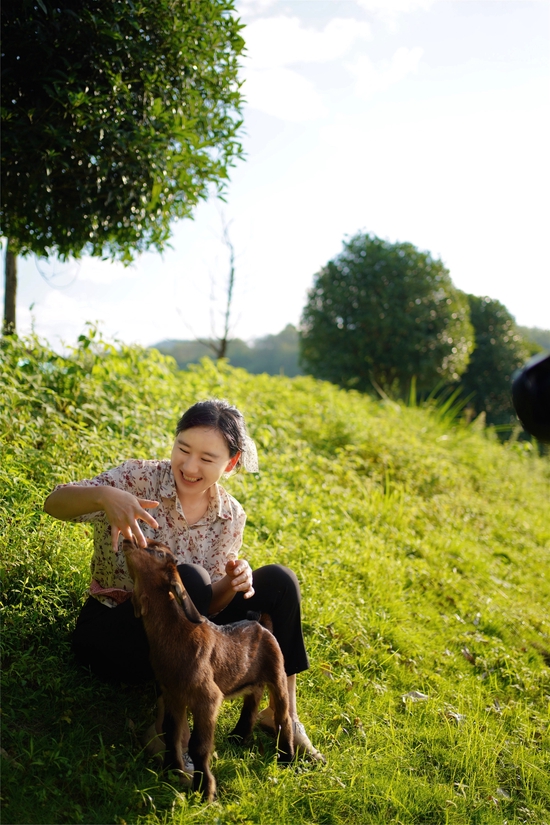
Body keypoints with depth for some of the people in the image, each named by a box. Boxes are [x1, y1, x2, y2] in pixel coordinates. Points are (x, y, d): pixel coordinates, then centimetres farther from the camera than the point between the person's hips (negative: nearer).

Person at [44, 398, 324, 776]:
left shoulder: (230, 516, -3)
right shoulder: (140, 478, -15)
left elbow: (209, 606, -5)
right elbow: (54, 504, -29)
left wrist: (232, 584, -28)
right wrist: (105, 496, -51)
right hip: (109, 632, -4)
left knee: (278, 580, -13)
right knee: (189, 578, -34)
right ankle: (168, 722, -25)